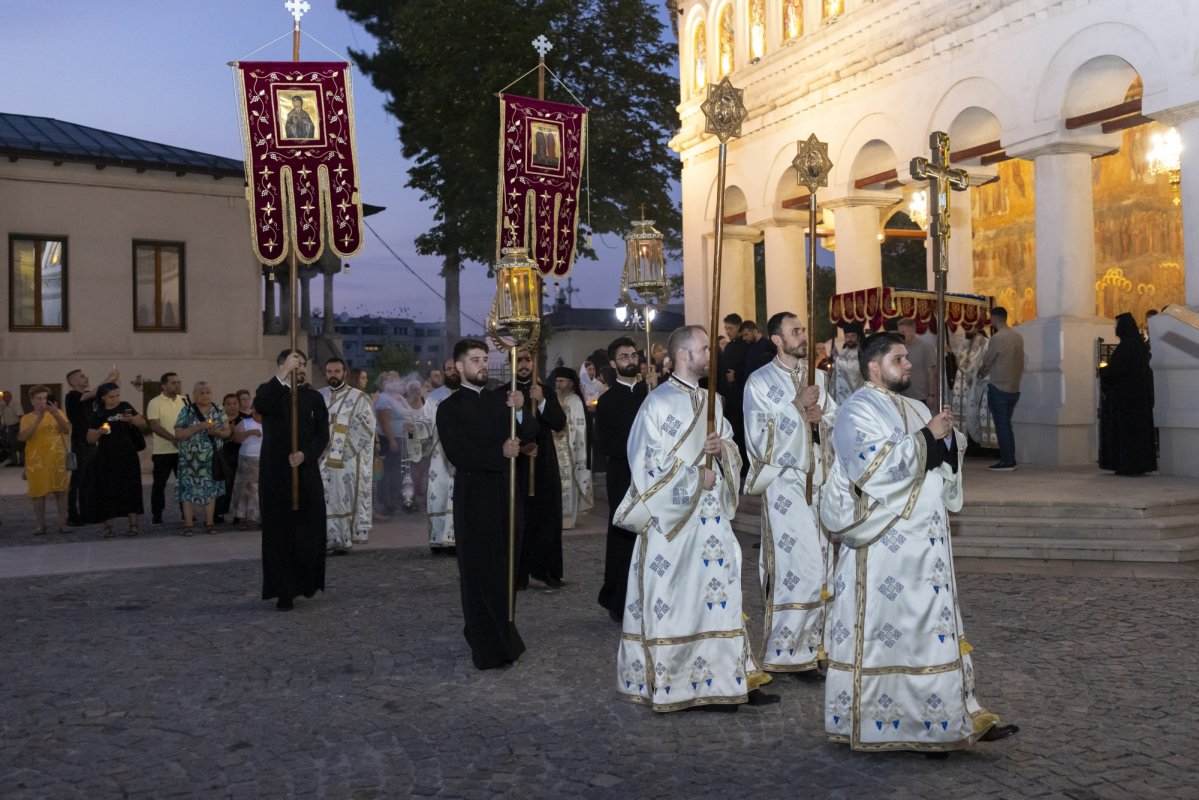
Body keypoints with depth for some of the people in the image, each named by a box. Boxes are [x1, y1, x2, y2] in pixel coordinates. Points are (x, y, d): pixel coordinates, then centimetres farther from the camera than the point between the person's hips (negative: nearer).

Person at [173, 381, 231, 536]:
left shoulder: (219, 410, 6)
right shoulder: (186, 411, -2)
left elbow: (228, 432, 7)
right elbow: (178, 434, -8)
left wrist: (217, 432, -15)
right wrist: (198, 427, -18)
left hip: (212, 457, 2)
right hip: (191, 458, -2)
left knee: (210, 489, 3)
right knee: (190, 489, -4)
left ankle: (209, 523, 10)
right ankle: (188, 524, 0)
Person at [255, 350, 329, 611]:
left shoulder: (314, 397, 10)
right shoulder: (270, 392, 4)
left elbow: (323, 434, 4)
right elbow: (260, 406, -22)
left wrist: (305, 454, -14)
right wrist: (283, 374, -28)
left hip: (307, 471, 2)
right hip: (275, 473, -2)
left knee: (310, 529, 2)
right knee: (279, 531, -1)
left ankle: (307, 581, 19)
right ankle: (284, 591, 3)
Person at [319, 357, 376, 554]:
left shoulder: (358, 397, -1)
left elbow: (368, 427, -6)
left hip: (348, 459, -3)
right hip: (322, 458, 4)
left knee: (345, 498, -1)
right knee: (324, 499, 4)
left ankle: (344, 540, 5)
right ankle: (326, 538, 10)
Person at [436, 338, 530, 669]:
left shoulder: (500, 400, 12)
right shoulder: (450, 407, -4)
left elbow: (524, 435, 3)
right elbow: (458, 455, -15)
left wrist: (519, 411, -15)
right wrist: (499, 452, -26)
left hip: (505, 493, 5)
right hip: (474, 497, -5)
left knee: (505, 569, 13)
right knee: (481, 572, -1)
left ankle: (503, 636, 27)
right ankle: (488, 648, 4)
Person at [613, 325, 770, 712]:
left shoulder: (711, 401, 12)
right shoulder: (658, 402, -8)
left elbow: (732, 449, 15)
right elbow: (648, 461, -11)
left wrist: (721, 448, -8)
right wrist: (694, 477, -12)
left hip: (711, 514, 6)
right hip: (671, 516, -6)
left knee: (715, 590, 6)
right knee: (668, 596, -1)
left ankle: (720, 671, 14)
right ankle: (661, 677, 8)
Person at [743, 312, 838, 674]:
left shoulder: (818, 377, 11)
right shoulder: (760, 383, -5)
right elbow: (759, 440, -12)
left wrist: (820, 415, -9)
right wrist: (796, 407, -17)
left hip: (820, 479, 6)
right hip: (784, 481, -6)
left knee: (821, 562, 7)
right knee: (798, 565, -9)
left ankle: (810, 641, 19)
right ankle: (784, 650, 4)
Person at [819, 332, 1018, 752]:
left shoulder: (915, 409, 16)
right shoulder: (859, 411, -9)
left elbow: (946, 463, 18)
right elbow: (875, 469, -22)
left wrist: (946, 437, -3)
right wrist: (927, 437, -16)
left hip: (922, 541, 8)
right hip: (883, 544, -8)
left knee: (934, 624, 9)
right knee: (883, 629, -1)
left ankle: (958, 713, 13)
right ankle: (871, 721, 11)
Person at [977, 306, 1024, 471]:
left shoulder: (997, 338, -15)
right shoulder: (1018, 337, 7)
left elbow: (986, 363, -6)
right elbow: (1020, 363, 12)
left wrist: (980, 373, 14)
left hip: (998, 388, -7)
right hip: (1014, 388, 7)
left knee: (1001, 425, -1)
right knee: (1007, 424, 15)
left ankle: (1006, 461, 0)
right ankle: (1011, 460, 16)